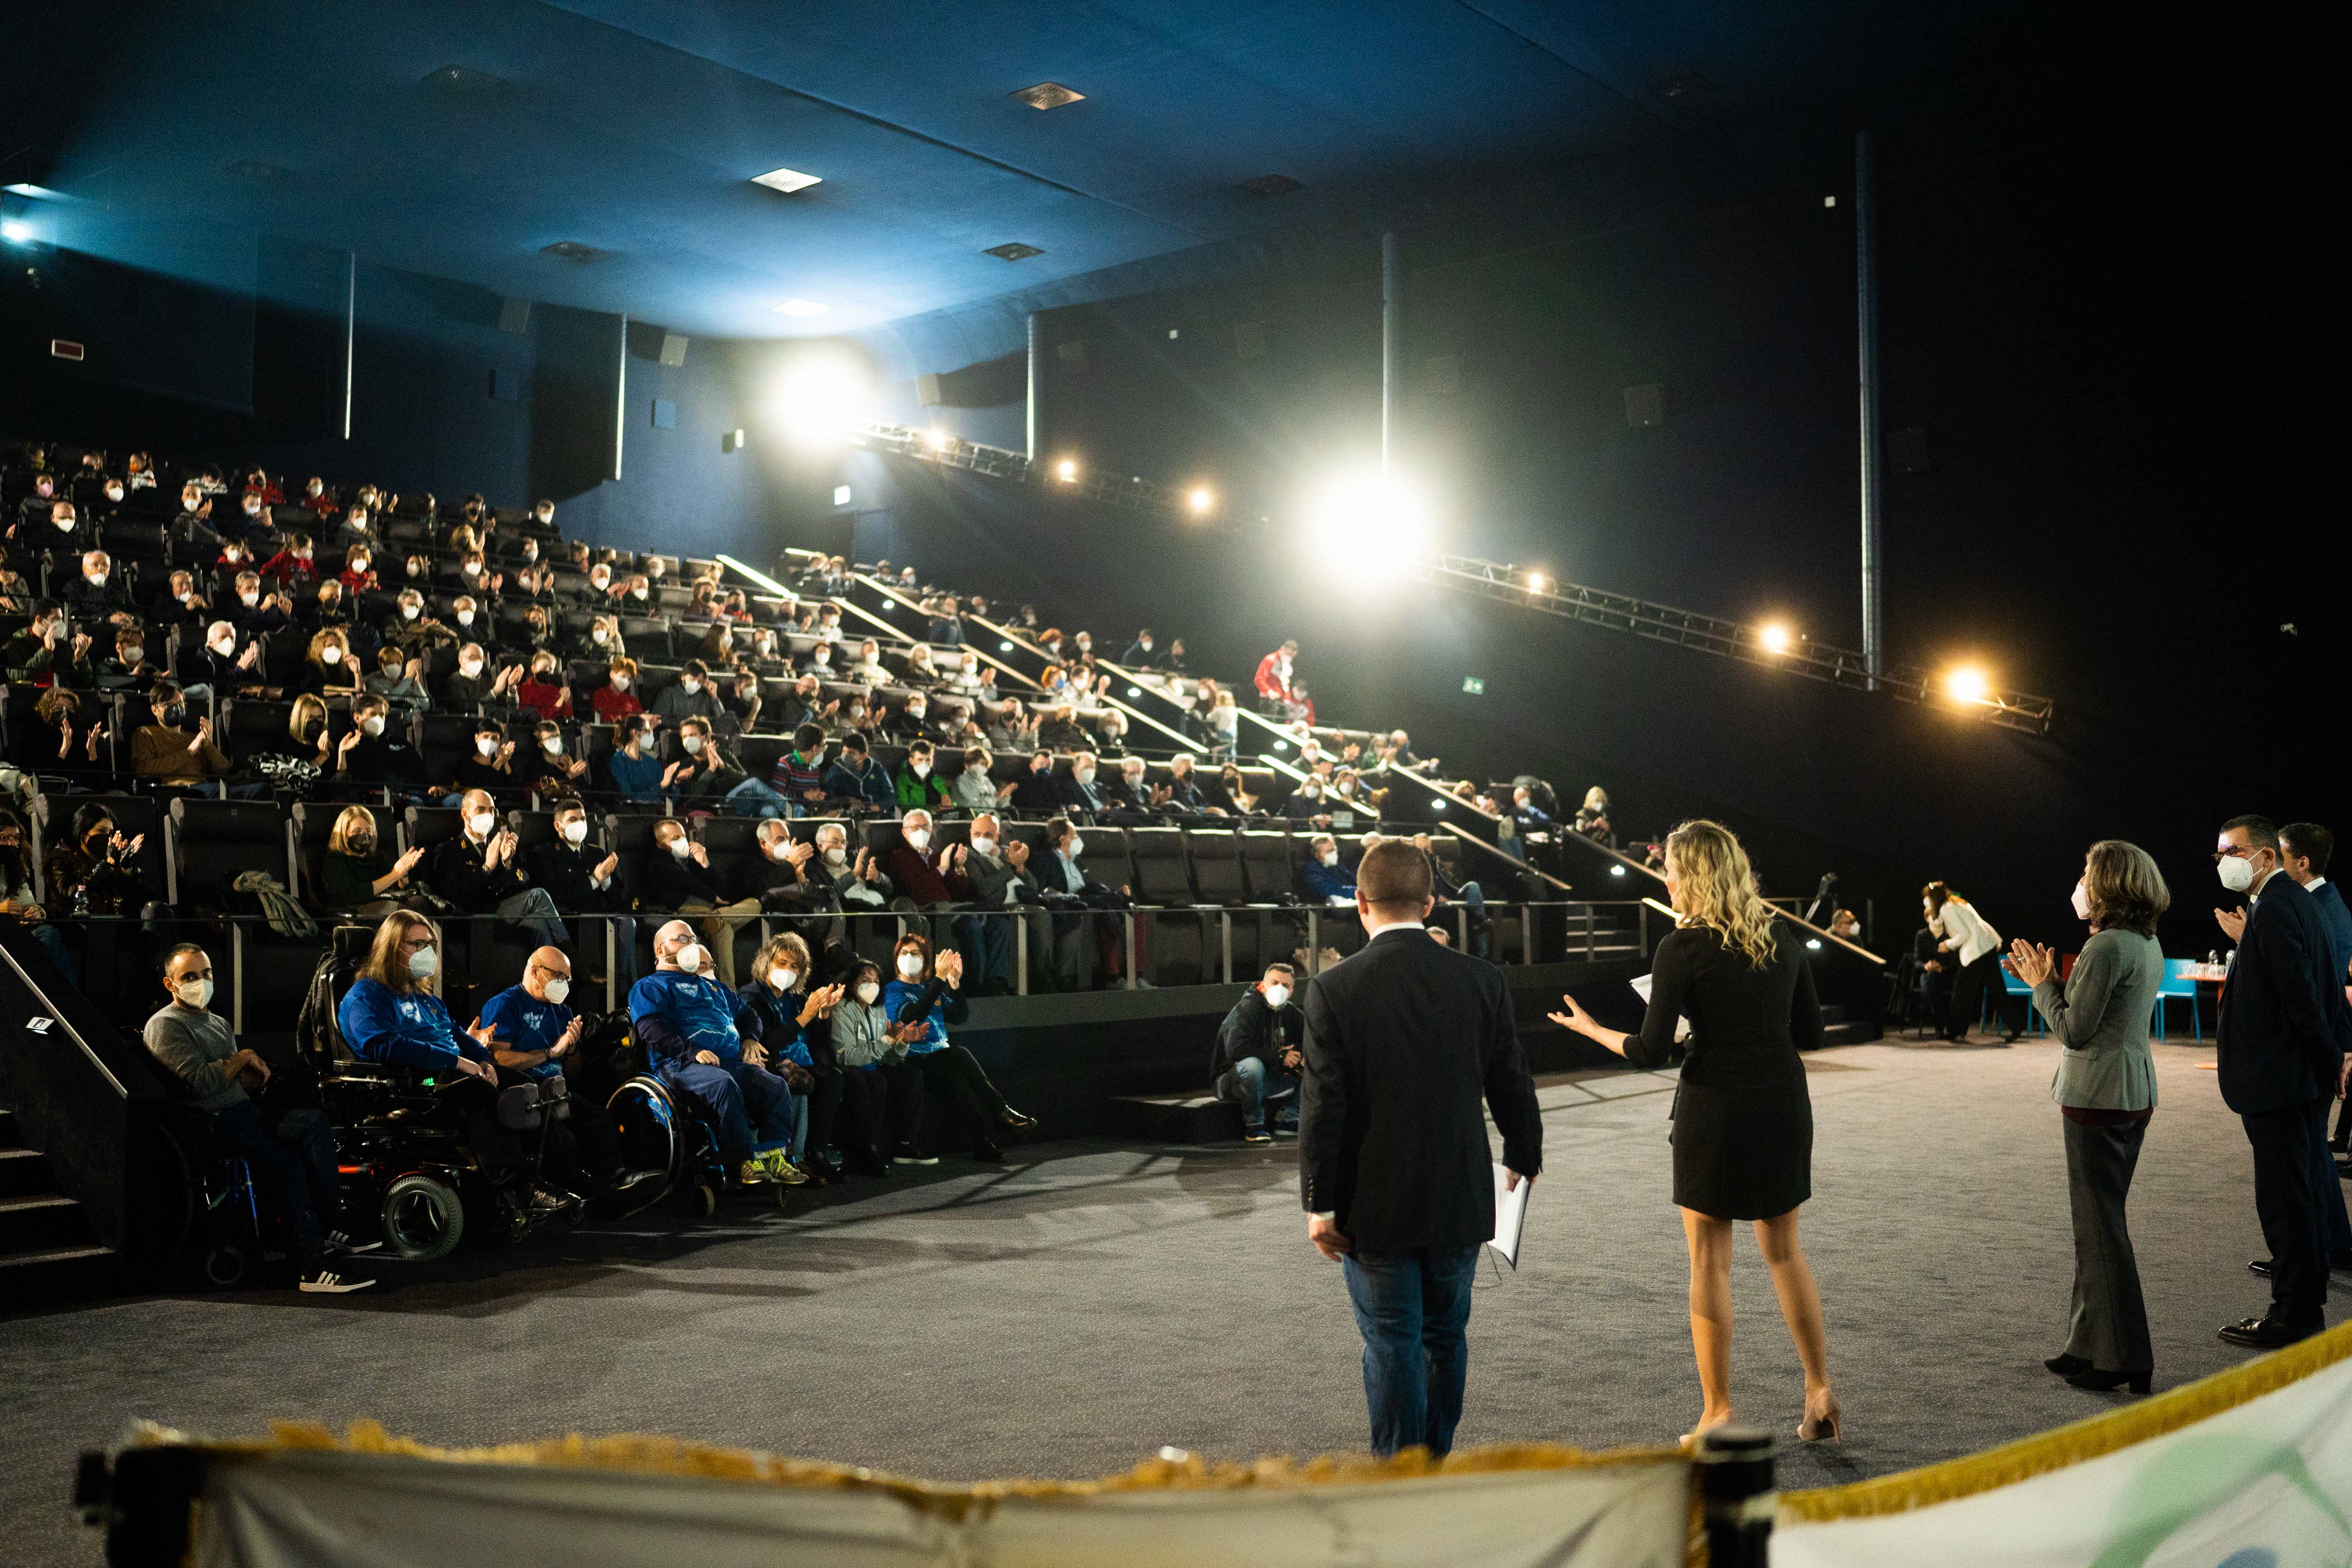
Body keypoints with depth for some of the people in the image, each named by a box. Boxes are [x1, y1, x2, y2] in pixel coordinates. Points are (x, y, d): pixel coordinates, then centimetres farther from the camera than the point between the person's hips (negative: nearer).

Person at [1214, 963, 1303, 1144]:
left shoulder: (1290, 1012, 5)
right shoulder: (1247, 1009, -18)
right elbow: (1236, 1049, -32)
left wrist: (1304, 1057, -15)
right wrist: (1278, 1057, -25)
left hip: (1266, 1081, 7)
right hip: (1230, 1082, -7)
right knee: (1252, 1065, -40)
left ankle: (1292, 1119, 1)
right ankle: (1254, 1125, -24)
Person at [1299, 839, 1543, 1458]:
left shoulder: (1334, 990, -14)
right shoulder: (1481, 980, -5)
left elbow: (1323, 1108, -13)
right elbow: (1512, 1086, 4)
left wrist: (1319, 1204, -4)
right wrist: (1523, 1155, 22)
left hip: (1376, 1208, -3)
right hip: (1460, 1199, 3)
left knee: (1392, 1347, 6)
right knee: (1446, 1337, 18)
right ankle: (1436, 1461, 32)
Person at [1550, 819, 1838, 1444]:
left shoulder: (1682, 949, -12)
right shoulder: (1782, 939, 5)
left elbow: (1651, 1053, -11)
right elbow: (1810, 1033, 10)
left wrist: (1590, 1028, 4)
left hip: (1715, 1109, -5)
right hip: (1783, 1106, 5)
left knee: (1710, 1261, 5)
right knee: (1783, 1250, 19)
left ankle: (1718, 1413, 11)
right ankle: (1821, 1393, 18)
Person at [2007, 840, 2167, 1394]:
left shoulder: (2107, 946, -19)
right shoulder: (2147, 943, 11)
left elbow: (2074, 1031, -18)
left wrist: (2042, 984, -5)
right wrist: (2052, 982, 11)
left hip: (2098, 1096, -10)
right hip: (2134, 1093, 10)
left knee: (2100, 1224, -2)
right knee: (2101, 1221, 17)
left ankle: (2121, 1357, 4)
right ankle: (2092, 1345, 25)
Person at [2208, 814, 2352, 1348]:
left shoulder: (2274, 910, -19)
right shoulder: (2295, 900, 12)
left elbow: (2302, 997, -20)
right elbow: (2304, 987, 16)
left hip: (2279, 1080, -11)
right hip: (2308, 1082, 11)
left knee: (2285, 1200, -2)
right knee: (2305, 1195, 17)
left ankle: (2294, 1317, 6)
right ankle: (2307, 1307, 27)